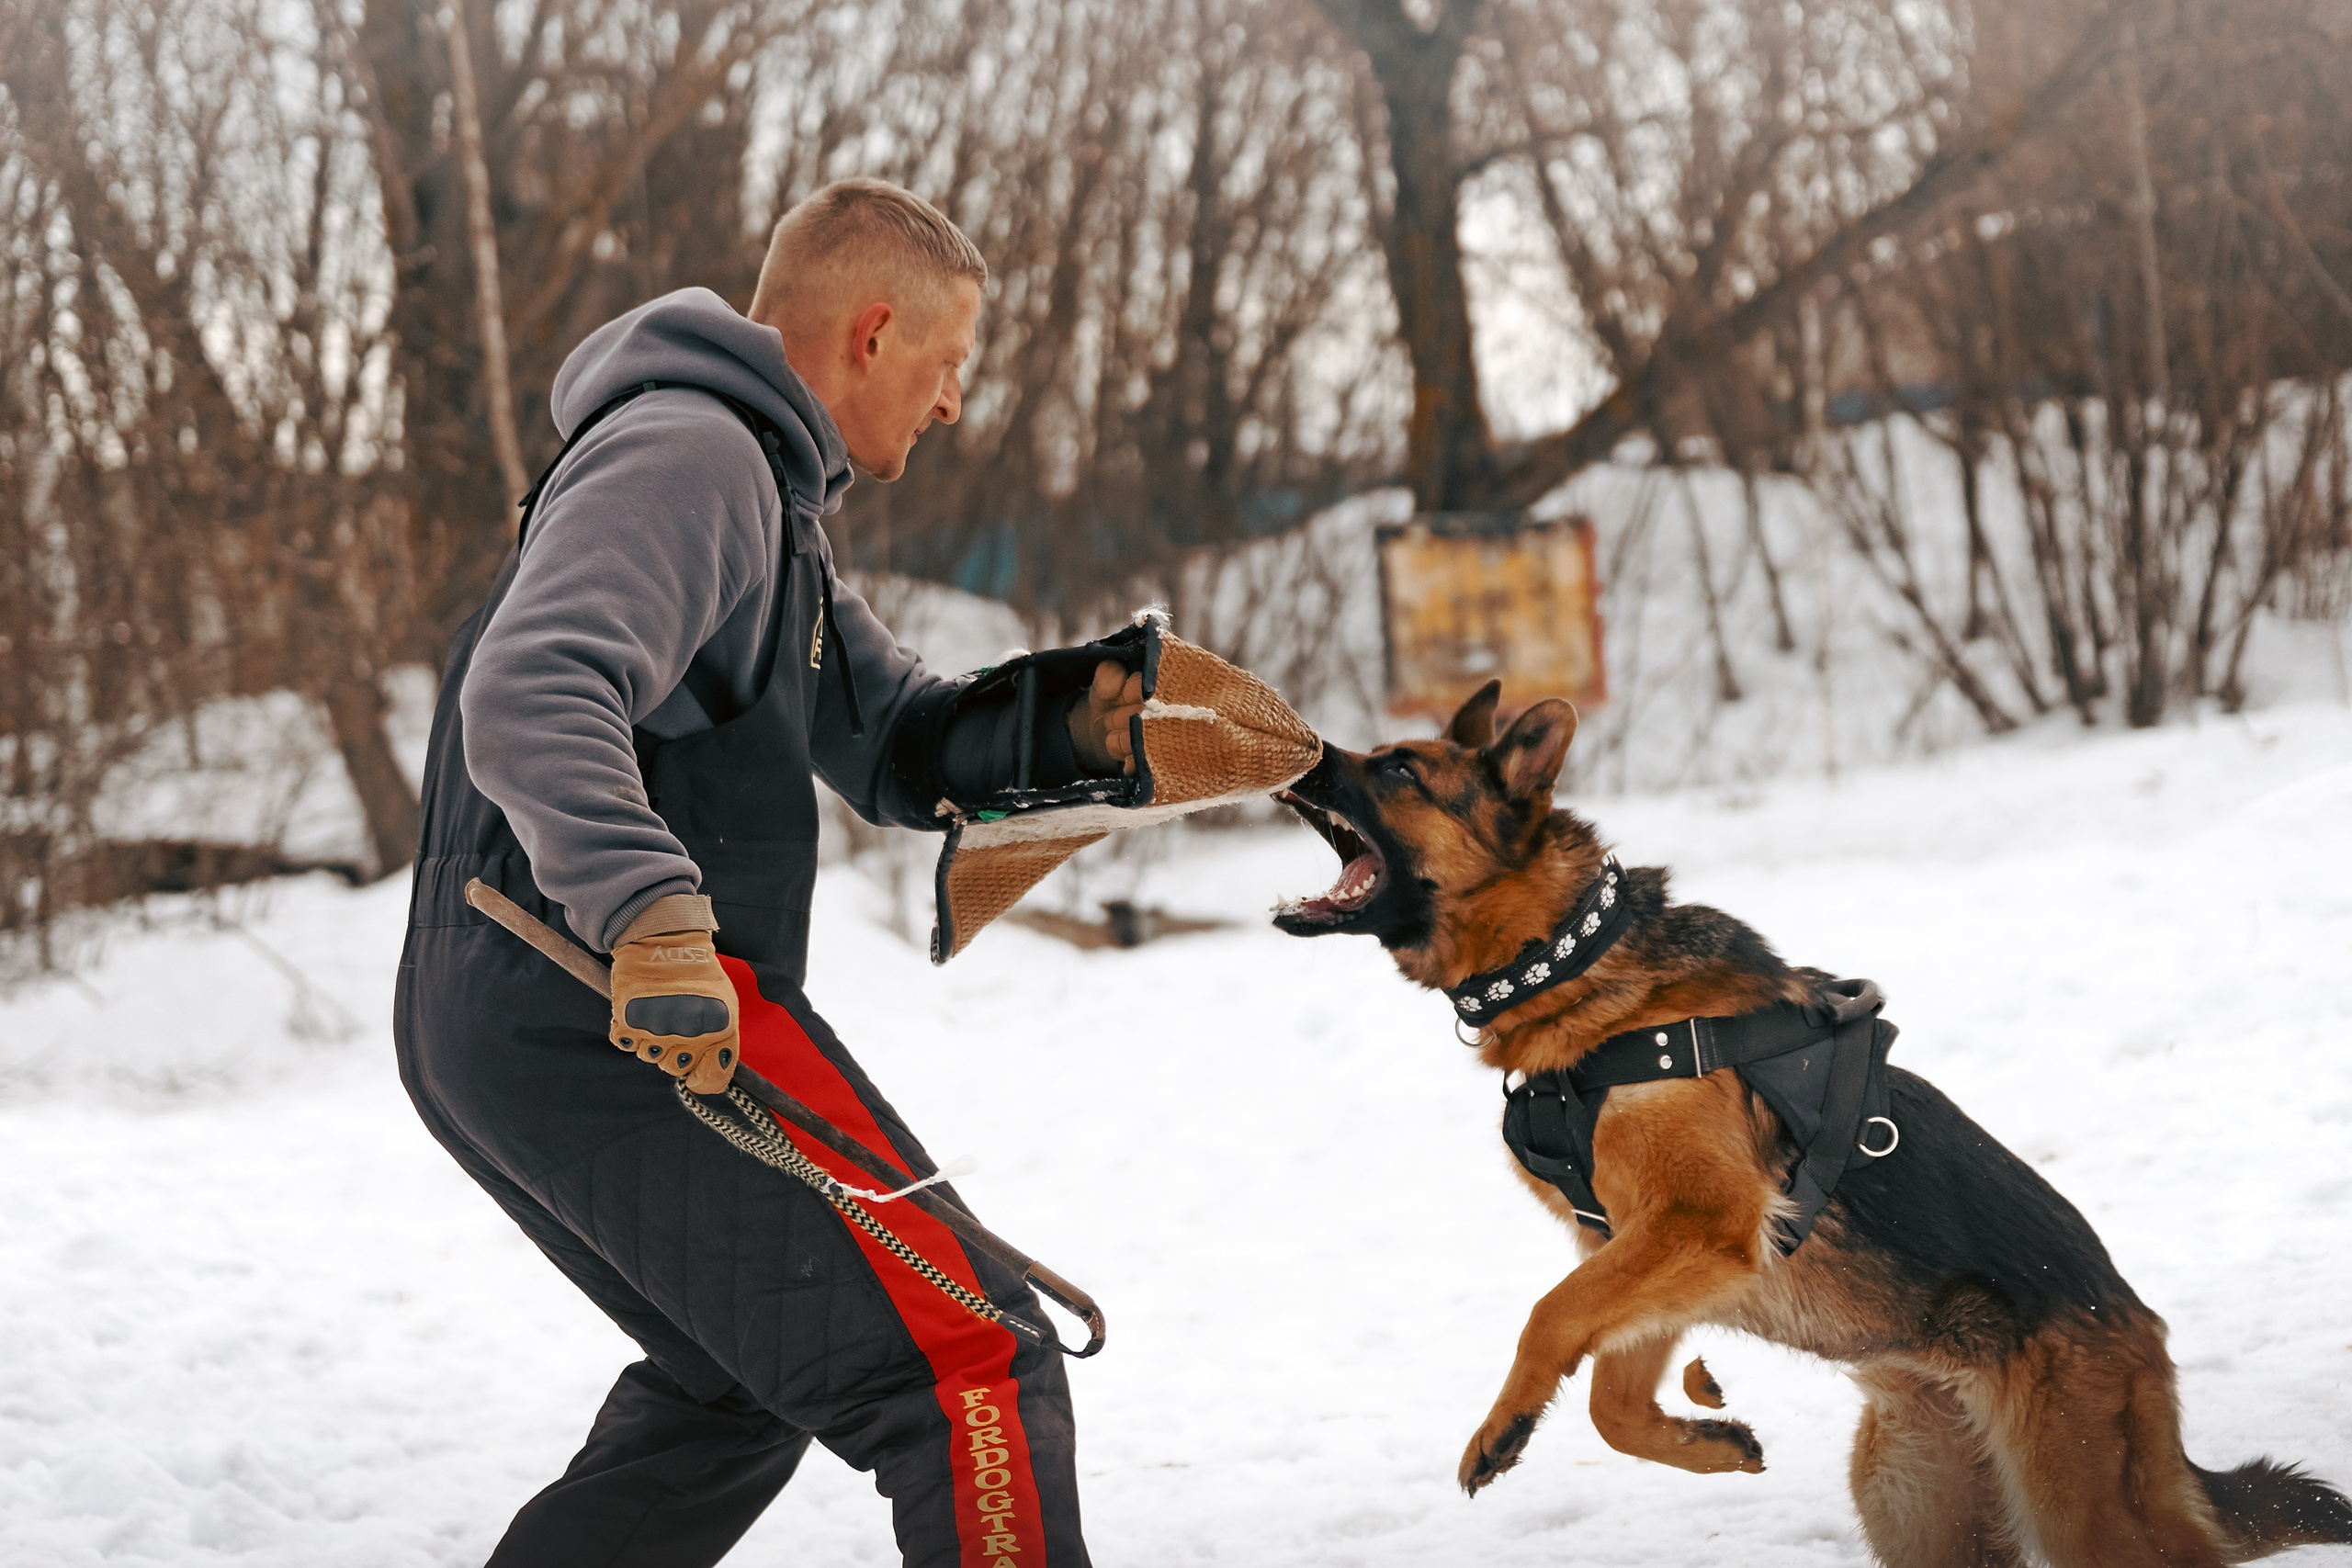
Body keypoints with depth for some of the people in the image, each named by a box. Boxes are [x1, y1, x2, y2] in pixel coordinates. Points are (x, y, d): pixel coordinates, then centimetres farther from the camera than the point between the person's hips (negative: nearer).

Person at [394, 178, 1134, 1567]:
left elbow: (897, 746, 23)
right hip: (614, 1008, -11)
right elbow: (534, 694, -26)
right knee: (966, 1365, -12)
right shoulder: (688, 454, -10)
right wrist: (649, 907, -41)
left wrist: (1066, 732, 3)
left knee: (734, 1384, 28)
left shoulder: (769, 504, 25)